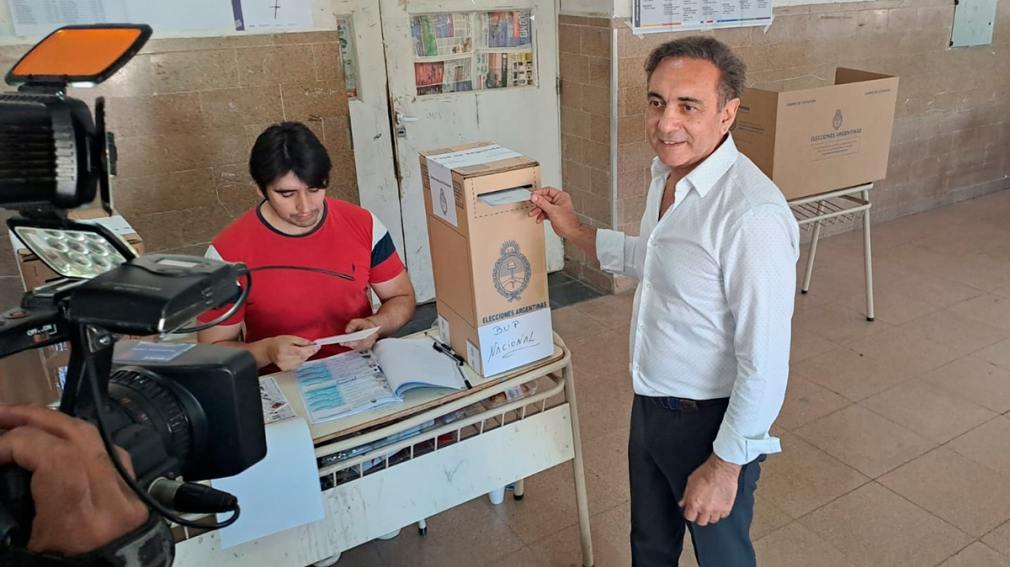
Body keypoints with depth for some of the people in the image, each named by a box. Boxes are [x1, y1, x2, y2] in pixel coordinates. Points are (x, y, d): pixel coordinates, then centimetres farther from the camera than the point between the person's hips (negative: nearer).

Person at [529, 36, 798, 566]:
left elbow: (765, 363, -26)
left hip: (709, 422, -7)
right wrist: (576, 231, 11)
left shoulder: (752, 215, -31)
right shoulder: (666, 173, -2)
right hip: (650, 404, 8)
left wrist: (725, 466, -19)